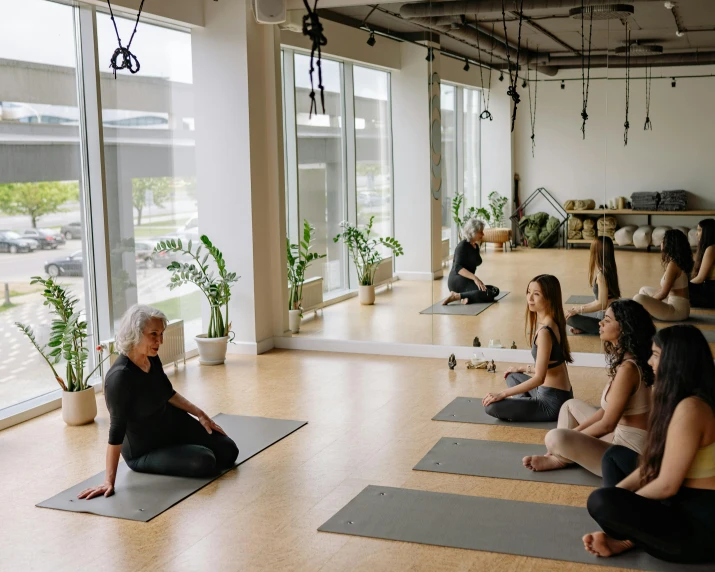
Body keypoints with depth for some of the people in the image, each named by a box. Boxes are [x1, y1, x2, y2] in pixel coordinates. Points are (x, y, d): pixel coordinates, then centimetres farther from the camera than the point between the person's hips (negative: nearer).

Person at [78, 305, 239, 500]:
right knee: (205, 462, -23)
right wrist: (109, 481, -31)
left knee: (228, 452, 4)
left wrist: (200, 414, 5)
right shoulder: (119, 377, -35)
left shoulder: (152, 358, -11)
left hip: (172, 423, 7)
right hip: (143, 450, -7)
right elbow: (117, 430, -33)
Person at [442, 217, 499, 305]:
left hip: (467, 281, 9)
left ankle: (466, 298, -19)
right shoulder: (462, 246, -11)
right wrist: (475, 278, -34)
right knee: (488, 293, -27)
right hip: (458, 281, -9)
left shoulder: (476, 246, 16)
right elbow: (458, 268, -23)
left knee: (495, 290, -7)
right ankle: (456, 296, -26)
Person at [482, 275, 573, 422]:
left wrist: (502, 394, -20)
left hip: (553, 401, -10)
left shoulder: (544, 331, -23)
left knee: (491, 406, -15)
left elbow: (539, 378, -23)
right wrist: (524, 369, 25)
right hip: (558, 393, 10)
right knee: (512, 376, 30)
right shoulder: (553, 322, 6)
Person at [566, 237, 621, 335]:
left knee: (570, 318, -16)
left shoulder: (601, 274, -22)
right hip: (609, 315, 10)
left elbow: (602, 304, -23)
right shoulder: (608, 270, 6)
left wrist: (578, 310, -16)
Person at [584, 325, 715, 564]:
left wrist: (623, 501, -5)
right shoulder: (680, 401, 9)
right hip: (687, 507, 11)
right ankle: (627, 537, 1)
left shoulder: (689, 408, -23)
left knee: (601, 502, -27)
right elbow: (653, 464, 14)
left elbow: (667, 486, -21)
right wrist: (618, 491, 3)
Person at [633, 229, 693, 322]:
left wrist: (648, 301, -1)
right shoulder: (679, 262, 10)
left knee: (638, 298, -25)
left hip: (678, 310, -10)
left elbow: (663, 294, -16)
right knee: (644, 290, 23)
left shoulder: (673, 265, -18)